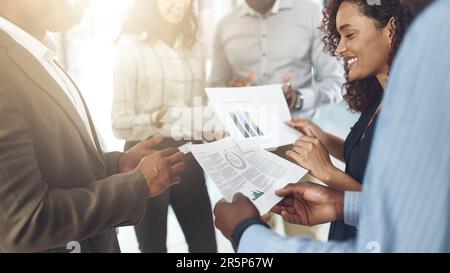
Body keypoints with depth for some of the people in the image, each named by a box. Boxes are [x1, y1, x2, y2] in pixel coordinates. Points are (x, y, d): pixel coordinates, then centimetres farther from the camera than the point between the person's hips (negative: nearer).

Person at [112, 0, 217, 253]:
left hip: (189, 158, 5)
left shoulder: (196, 48, 8)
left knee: (206, 244, 11)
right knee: (154, 245, 9)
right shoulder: (130, 46, -8)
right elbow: (120, 122, -12)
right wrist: (159, 118, -29)